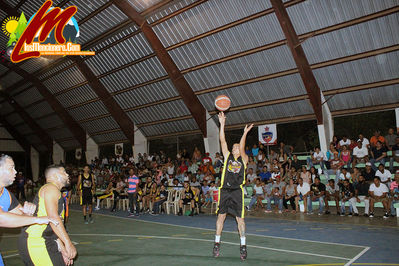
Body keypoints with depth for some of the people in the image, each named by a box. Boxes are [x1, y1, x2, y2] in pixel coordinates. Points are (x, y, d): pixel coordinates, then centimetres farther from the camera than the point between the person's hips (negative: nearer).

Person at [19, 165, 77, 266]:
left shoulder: (54, 192, 21)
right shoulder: (51, 188, -10)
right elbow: (53, 217, -24)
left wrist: (63, 250, 18)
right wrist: (68, 243, -25)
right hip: (34, 243, -10)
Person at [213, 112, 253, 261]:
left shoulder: (244, 159, 8)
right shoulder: (227, 156, 11)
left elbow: (241, 148, -11)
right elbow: (222, 141, 2)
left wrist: (245, 133, -19)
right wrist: (222, 124, -5)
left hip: (237, 191, -1)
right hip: (224, 190, 2)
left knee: (240, 218, 0)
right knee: (221, 216, 5)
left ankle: (243, 246, 10)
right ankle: (217, 243, 17)